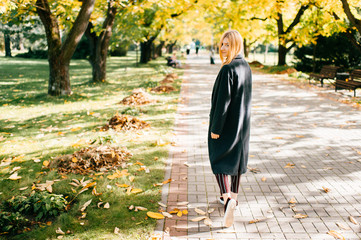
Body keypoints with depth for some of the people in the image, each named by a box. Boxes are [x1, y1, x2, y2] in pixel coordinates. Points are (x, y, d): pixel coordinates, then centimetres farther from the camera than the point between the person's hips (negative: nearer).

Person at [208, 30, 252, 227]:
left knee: (219, 159, 1)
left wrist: (215, 128, -18)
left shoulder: (228, 69, -21)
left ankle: (228, 198, -15)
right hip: (242, 122, 8)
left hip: (226, 122, -8)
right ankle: (233, 196, 31)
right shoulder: (246, 67, 6)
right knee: (236, 157, 18)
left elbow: (223, 101, -23)